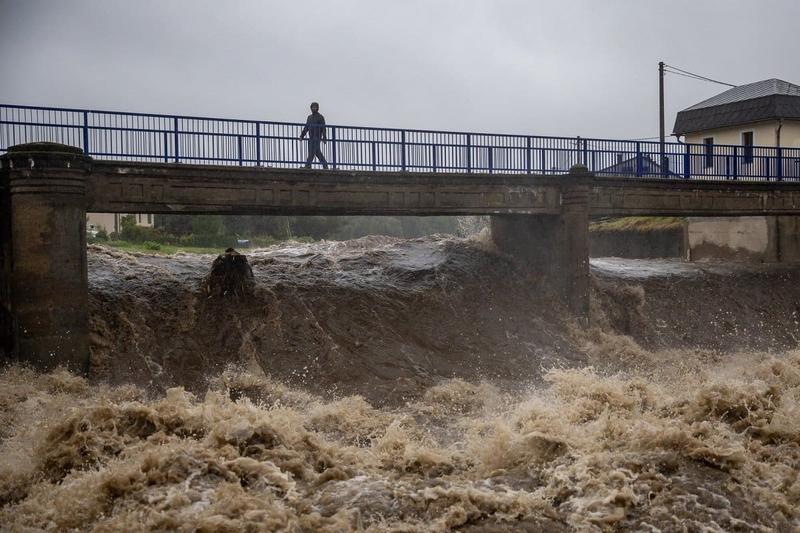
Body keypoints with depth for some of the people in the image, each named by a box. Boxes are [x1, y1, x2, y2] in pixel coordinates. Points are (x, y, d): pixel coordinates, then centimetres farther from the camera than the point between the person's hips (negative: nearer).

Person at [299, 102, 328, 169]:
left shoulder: (320, 117, -2)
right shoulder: (309, 117, 17)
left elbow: (323, 128, -9)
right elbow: (306, 128, 16)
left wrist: (324, 138, -18)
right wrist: (302, 135, 5)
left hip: (317, 137, -7)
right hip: (311, 138, 7)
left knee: (312, 151, -13)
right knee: (317, 152, 8)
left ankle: (308, 165, -17)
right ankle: (325, 165, 15)